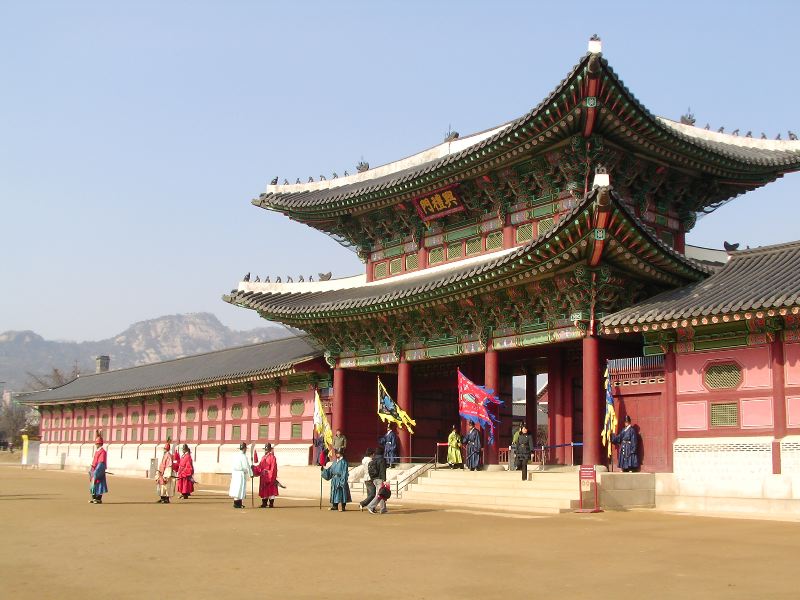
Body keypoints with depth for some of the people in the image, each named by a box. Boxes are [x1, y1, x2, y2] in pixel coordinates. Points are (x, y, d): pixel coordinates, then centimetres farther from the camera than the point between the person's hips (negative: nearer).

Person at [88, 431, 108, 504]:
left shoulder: (102, 451, -14)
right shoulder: (97, 451, 16)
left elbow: (101, 462, -19)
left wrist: (97, 471, -22)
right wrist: (91, 469, 17)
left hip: (99, 471, -10)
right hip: (94, 470, 10)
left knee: (98, 484, -6)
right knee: (93, 484, 13)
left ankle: (99, 499, -1)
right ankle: (94, 498, 21)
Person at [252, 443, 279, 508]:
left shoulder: (272, 457, -10)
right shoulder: (263, 457, 13)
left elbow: (273, 468, -14)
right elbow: (260, 466, 13)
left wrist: (271, 476, -19)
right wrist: (254, 467, -2)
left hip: (269, 476, -7)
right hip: (263, 476, 8)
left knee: (270, 490, -3)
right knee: (264, 490, 10)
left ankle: (271, 503, 1)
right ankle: (264, 503, 16)